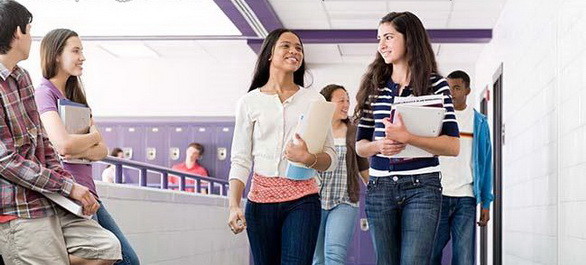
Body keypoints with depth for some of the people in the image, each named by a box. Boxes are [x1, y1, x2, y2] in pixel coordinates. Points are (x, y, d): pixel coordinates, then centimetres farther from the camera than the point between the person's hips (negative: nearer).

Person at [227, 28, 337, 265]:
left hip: (302, 200, 0)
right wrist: (233, 206, -9)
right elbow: (240, 160, 4)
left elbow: (330, 159, 6)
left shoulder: (314, 100, 8)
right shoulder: (249, 102, 6)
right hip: (261, 199, 0)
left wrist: (309, 158, -16)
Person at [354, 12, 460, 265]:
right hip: (380, 187, 4)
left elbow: (453, 146, -7)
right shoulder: (374, 87, 10)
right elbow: (360, 144, 14)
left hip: (422, 187, -4)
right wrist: (378, 145, -9)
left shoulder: (435, 84, 0)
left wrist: (407, 137, -20)